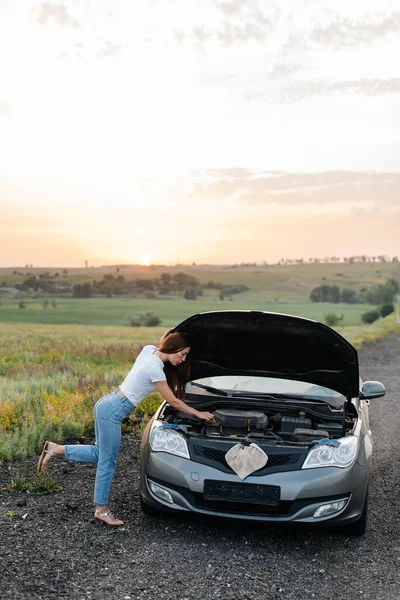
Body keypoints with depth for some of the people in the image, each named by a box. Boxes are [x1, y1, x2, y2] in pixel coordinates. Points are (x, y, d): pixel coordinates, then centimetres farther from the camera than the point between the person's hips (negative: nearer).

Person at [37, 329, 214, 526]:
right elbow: (172, 401, -10)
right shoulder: (155, 369, -20)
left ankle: (55, 449, 18)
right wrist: (197, 414, 0)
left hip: (107, 404, 9)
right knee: (107, 462, 2)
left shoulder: (149, 350, 2)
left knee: (99, 453, 18)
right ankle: (101, 510, 13)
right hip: (112, 411, -9)